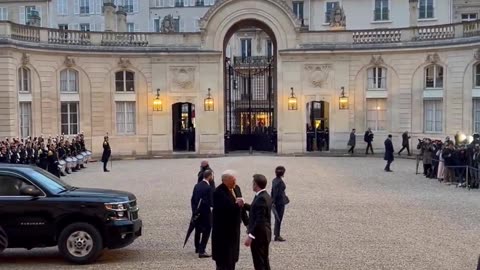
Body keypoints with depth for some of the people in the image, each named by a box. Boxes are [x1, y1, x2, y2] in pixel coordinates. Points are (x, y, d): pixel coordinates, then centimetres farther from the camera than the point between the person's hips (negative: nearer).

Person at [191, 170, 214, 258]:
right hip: (205, 212, -8)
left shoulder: (197, 186, 3)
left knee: (198, 230, 22)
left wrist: (194, 210, 15)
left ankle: (197, 248, 38)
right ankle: (201, 251, -3)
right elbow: (211, 203, -20)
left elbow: (192, 199, 8)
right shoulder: (208, 188, -20)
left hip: (197, 212, 8)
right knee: (206, 231, 1)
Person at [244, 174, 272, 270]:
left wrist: (250, 236, -26)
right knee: (264, 261, 18)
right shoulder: (265, 196, 9)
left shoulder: (261, 198, -22)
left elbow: (260, 221, -26)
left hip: (259, 235, -10)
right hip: (264, 234, 10)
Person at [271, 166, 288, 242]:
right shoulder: (280, 181, -19)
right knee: (279, 219, -1)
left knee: (277, 219, 16)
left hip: (275, 202, 9)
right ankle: (277, 236, 5)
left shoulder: (274, 180, 8)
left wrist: (273, 201, 20)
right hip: (280, 202, -9)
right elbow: (278, 193, -20)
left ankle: (276, 235, 23)